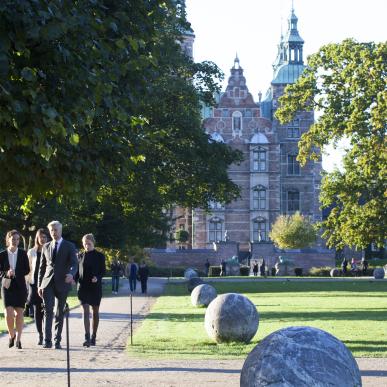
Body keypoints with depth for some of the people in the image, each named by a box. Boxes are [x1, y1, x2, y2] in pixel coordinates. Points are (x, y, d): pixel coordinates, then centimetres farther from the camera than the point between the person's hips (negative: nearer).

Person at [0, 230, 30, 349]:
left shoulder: (23, 254, 3)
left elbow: (27, 270, 2)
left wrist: (16, 273, -15)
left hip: (20, 286, 1)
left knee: (19, 312, -2)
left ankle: (18, 339, 5)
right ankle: (11, 335, 13)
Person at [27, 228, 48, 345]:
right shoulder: (31, 252, 10)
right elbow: (29, 269, 12)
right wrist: (29, 282, 4)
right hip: (35, 283, 2)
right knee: (37, 311, 1)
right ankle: (40, 335, 8)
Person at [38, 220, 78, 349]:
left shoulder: (69, 246, 4)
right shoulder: (46, 247, 14)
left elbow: (74, 263, -6)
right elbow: (42, 267, 15)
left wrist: (71, 274, -28)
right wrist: (39, 284, 9)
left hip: (62, 283, -2)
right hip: (48, 283, 2)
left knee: (60, 313, 4)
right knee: (48, 311, -10)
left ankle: (57, 341, 9)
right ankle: (47, 340, -13)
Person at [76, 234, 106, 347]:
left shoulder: (99, 256, 1)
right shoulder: (80, 256, 7)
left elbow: (103, 271, 0)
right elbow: (77, 271, 12)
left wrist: (97, 278, -20)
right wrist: (74, 279, -8)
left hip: (95, 287, 0)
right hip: (83, 286, 1)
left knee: (95, 311, 9)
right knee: (86, 311, -10)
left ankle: (93, 337, 21)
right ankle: (87, 338, -18)